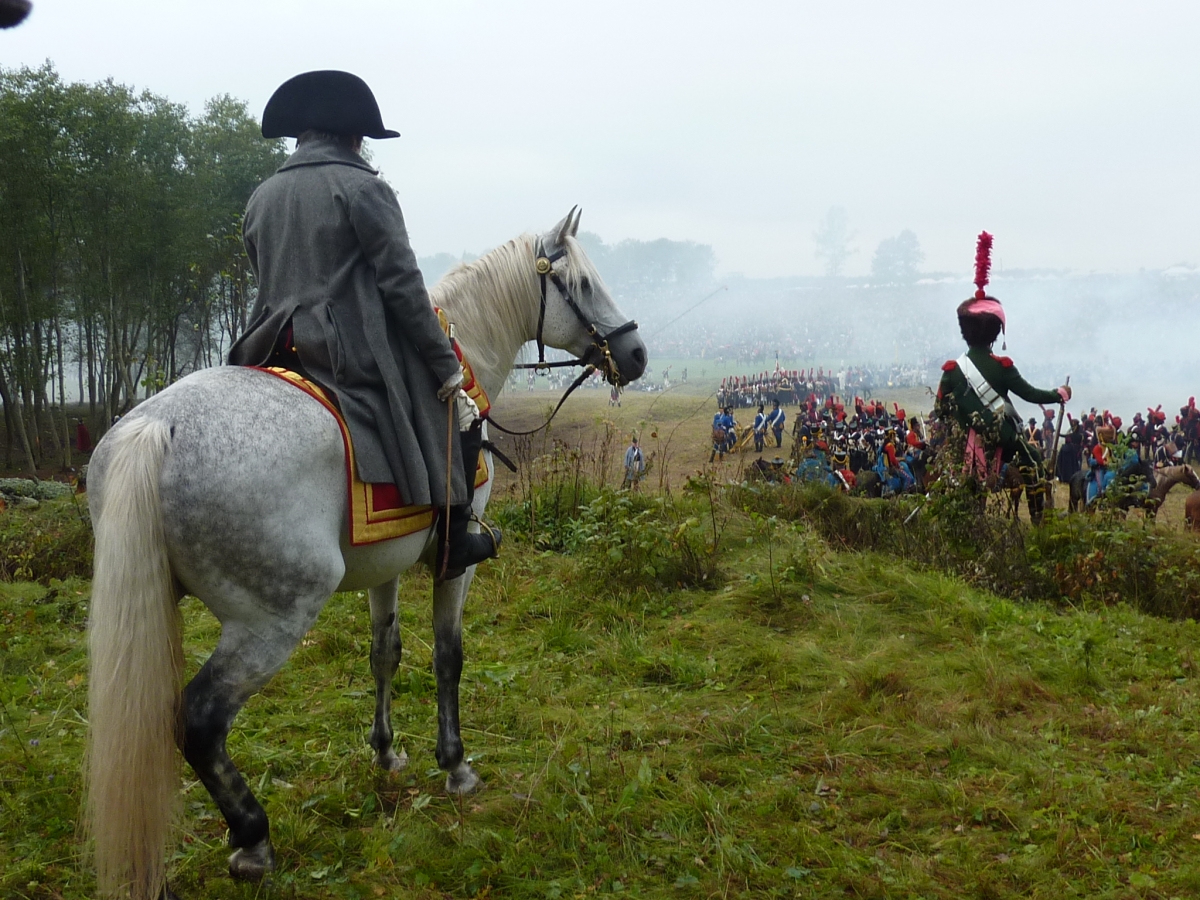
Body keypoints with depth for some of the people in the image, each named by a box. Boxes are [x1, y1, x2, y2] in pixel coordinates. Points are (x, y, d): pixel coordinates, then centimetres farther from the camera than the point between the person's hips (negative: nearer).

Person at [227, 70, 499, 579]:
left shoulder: (261, 198, 14)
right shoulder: (363, 189, -6)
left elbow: (270, 284, 19)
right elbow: (403, 286, -10)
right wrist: (447, 368, -7)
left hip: (277, 349, 7)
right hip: (357, 356, -7)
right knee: (460, 414, 8)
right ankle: (453, 541, 7)